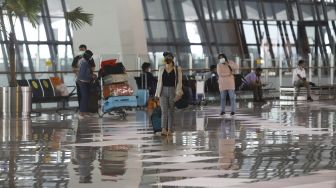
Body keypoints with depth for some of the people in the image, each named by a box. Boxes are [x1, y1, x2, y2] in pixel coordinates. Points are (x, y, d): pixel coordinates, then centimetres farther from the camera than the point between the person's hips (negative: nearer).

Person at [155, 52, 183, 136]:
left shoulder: (177, 69, 1)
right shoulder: (161, 69, 9)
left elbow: (179, 82, -1)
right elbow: (159, 82, 12)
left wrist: (178, 93, -11)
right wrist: (157, 94, 10)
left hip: (172, 91, -1)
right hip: (163, 91, 1)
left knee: (171, 112, 6)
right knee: (164, 111, -10)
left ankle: (169, 130, 14)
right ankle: (164, 129, -19)